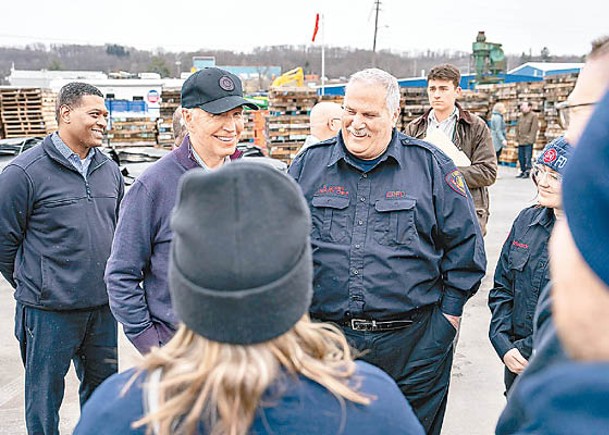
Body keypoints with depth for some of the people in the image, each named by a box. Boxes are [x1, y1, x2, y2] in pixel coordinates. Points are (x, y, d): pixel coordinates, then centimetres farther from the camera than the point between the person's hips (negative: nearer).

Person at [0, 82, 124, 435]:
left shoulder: (109, 170, 7)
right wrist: (32, 284, 3)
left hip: (103, 307, 6)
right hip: (49, 311, -5)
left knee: (103, 388, 19)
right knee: (45, 394, 11)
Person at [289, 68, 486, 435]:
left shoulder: (430, 165, 0)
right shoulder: (309, 164, 4)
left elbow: (464, 243, 4)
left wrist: (450, 309, 2)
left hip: (413, 346, -1)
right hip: (326, 339, 2)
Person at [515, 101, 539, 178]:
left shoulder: (533, 116, -7)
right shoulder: (521, 116, 15)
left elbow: (534, 128, -12)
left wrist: (530, 139, -16)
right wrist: (517, 138, 11)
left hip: (528, 141, -7)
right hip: (521, 141, 7)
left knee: (528, 157, -6)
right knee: (521, 157, 11)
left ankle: (528, 171, 1)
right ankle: (522, 171, 21)